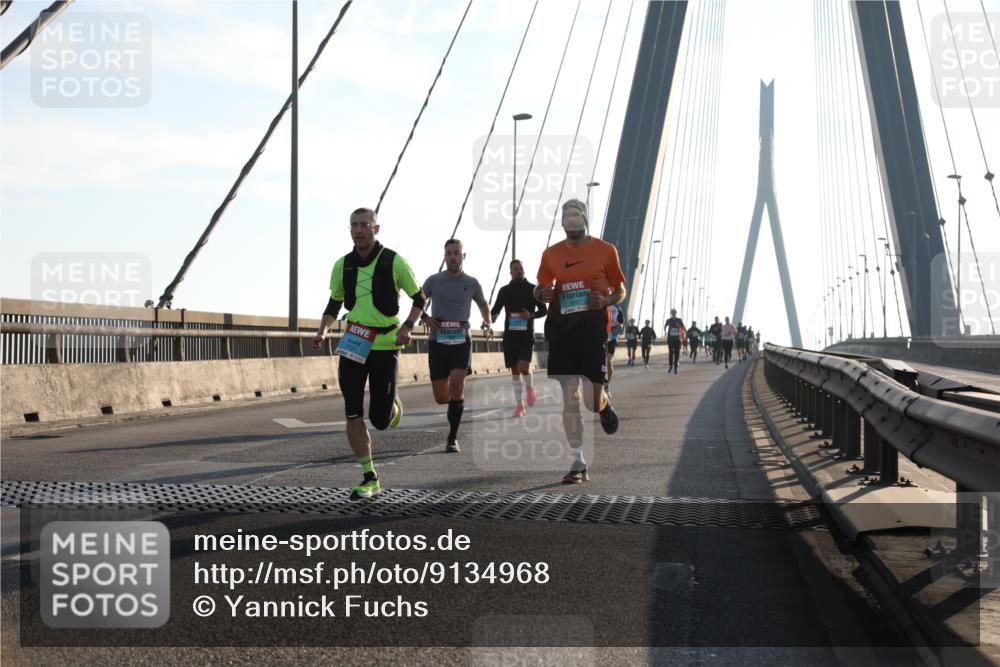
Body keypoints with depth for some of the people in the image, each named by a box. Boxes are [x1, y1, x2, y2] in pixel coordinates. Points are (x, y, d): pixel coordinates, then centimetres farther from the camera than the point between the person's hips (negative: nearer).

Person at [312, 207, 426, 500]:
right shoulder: (343, 265, 4)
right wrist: (322, 331, 1)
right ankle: (370, 478, 7)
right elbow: (334, 302, 17)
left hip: (385, 345, -3)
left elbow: (419, 297, 2)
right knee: (353, 413, -3)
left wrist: (407, 326, -14)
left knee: (380, 420, -4)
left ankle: (393, 404, 35)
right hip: (352, 344, 3)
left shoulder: (393, 261, -7)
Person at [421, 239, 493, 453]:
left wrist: (489, 323, 5)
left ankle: (453, 438, -14)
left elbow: (483, 305, 23)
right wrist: (425, 317, -3)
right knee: (441, 398, 0)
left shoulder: (471, 283, 5)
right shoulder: (434, 281, 2)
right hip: (437, 341, 1)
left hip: (461, 341, -1)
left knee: (456, 381, -24)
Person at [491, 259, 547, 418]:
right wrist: (492, 316, -13)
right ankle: (519, 405, 13)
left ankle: (530, 387, 14)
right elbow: (496, 309, 10)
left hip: (527, 335, -3)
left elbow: (543, 310, 4)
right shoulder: (504, 290, 8)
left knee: (523, 367, -18)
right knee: (515, 370, 5)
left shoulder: (532, 289, 2)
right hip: (510, 335, 3)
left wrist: (531, 315, -15)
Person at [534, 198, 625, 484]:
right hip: (561, 329, 2)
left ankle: (605, 405, 36)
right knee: (569, 399, -2)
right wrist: (543, 293, -7)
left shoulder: (605, 251, 3)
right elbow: (540, 290, 17)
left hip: (594, 329, -2)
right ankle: (578, 463, 4)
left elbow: (620, 291, 9)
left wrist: (605, 301, -13)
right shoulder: (551, 254, 9)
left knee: (592, 401, -3)